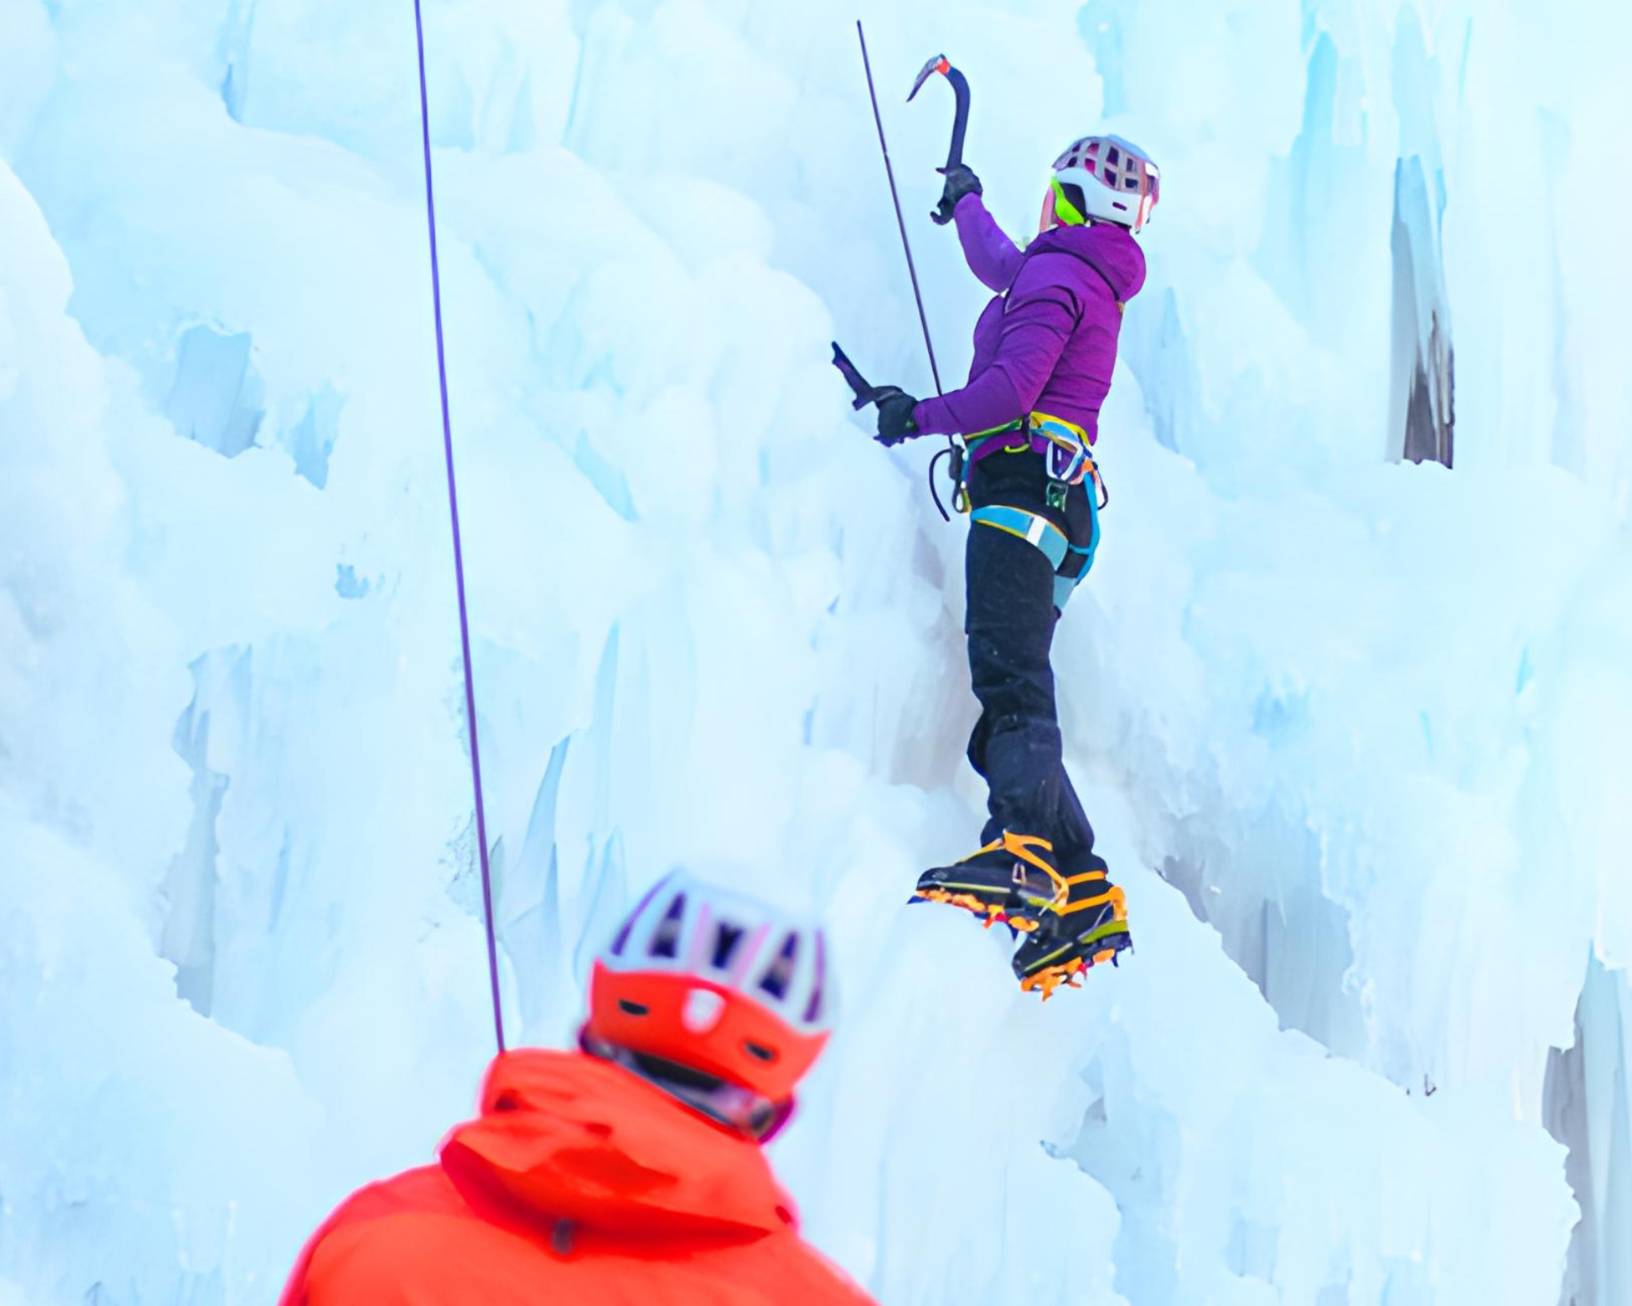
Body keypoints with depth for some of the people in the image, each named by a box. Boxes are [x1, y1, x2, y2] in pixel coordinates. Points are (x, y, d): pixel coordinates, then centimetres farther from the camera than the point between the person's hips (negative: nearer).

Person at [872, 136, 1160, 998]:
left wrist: (921, 417, -8)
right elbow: (997, 264, 48)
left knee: (1007, 675, -23)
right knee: (1013, 685, 4)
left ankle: (1027, 853, -39)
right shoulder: (1095, 283, 25)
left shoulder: (1055, 274, -3)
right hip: (1057, 505, 9)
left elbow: (1011, 388, -17)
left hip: (1020, 491, -9)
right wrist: (966, 202, 64)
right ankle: (1080, 895, -3)